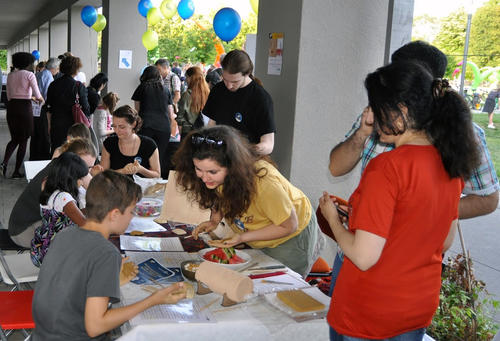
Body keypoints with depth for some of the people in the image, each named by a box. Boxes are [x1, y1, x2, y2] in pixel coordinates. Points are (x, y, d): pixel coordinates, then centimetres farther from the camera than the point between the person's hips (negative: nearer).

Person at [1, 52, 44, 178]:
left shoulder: (10, 75, 11)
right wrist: (41, 99, 10)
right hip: (25, 107, -5)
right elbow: (37, 94, -13)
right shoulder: (29, 75, -6)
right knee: (23, 140, 6)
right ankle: (16, 171, 7)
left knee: (14, 139, 17)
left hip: (11, 106, 5)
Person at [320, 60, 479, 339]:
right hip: (421, 309, 7)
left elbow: (364, 256, -25)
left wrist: (333, 219, -7)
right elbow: (445, 243, 9)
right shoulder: (450, 165, -3)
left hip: (368, 317, -7)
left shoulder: (386, 168, -26)